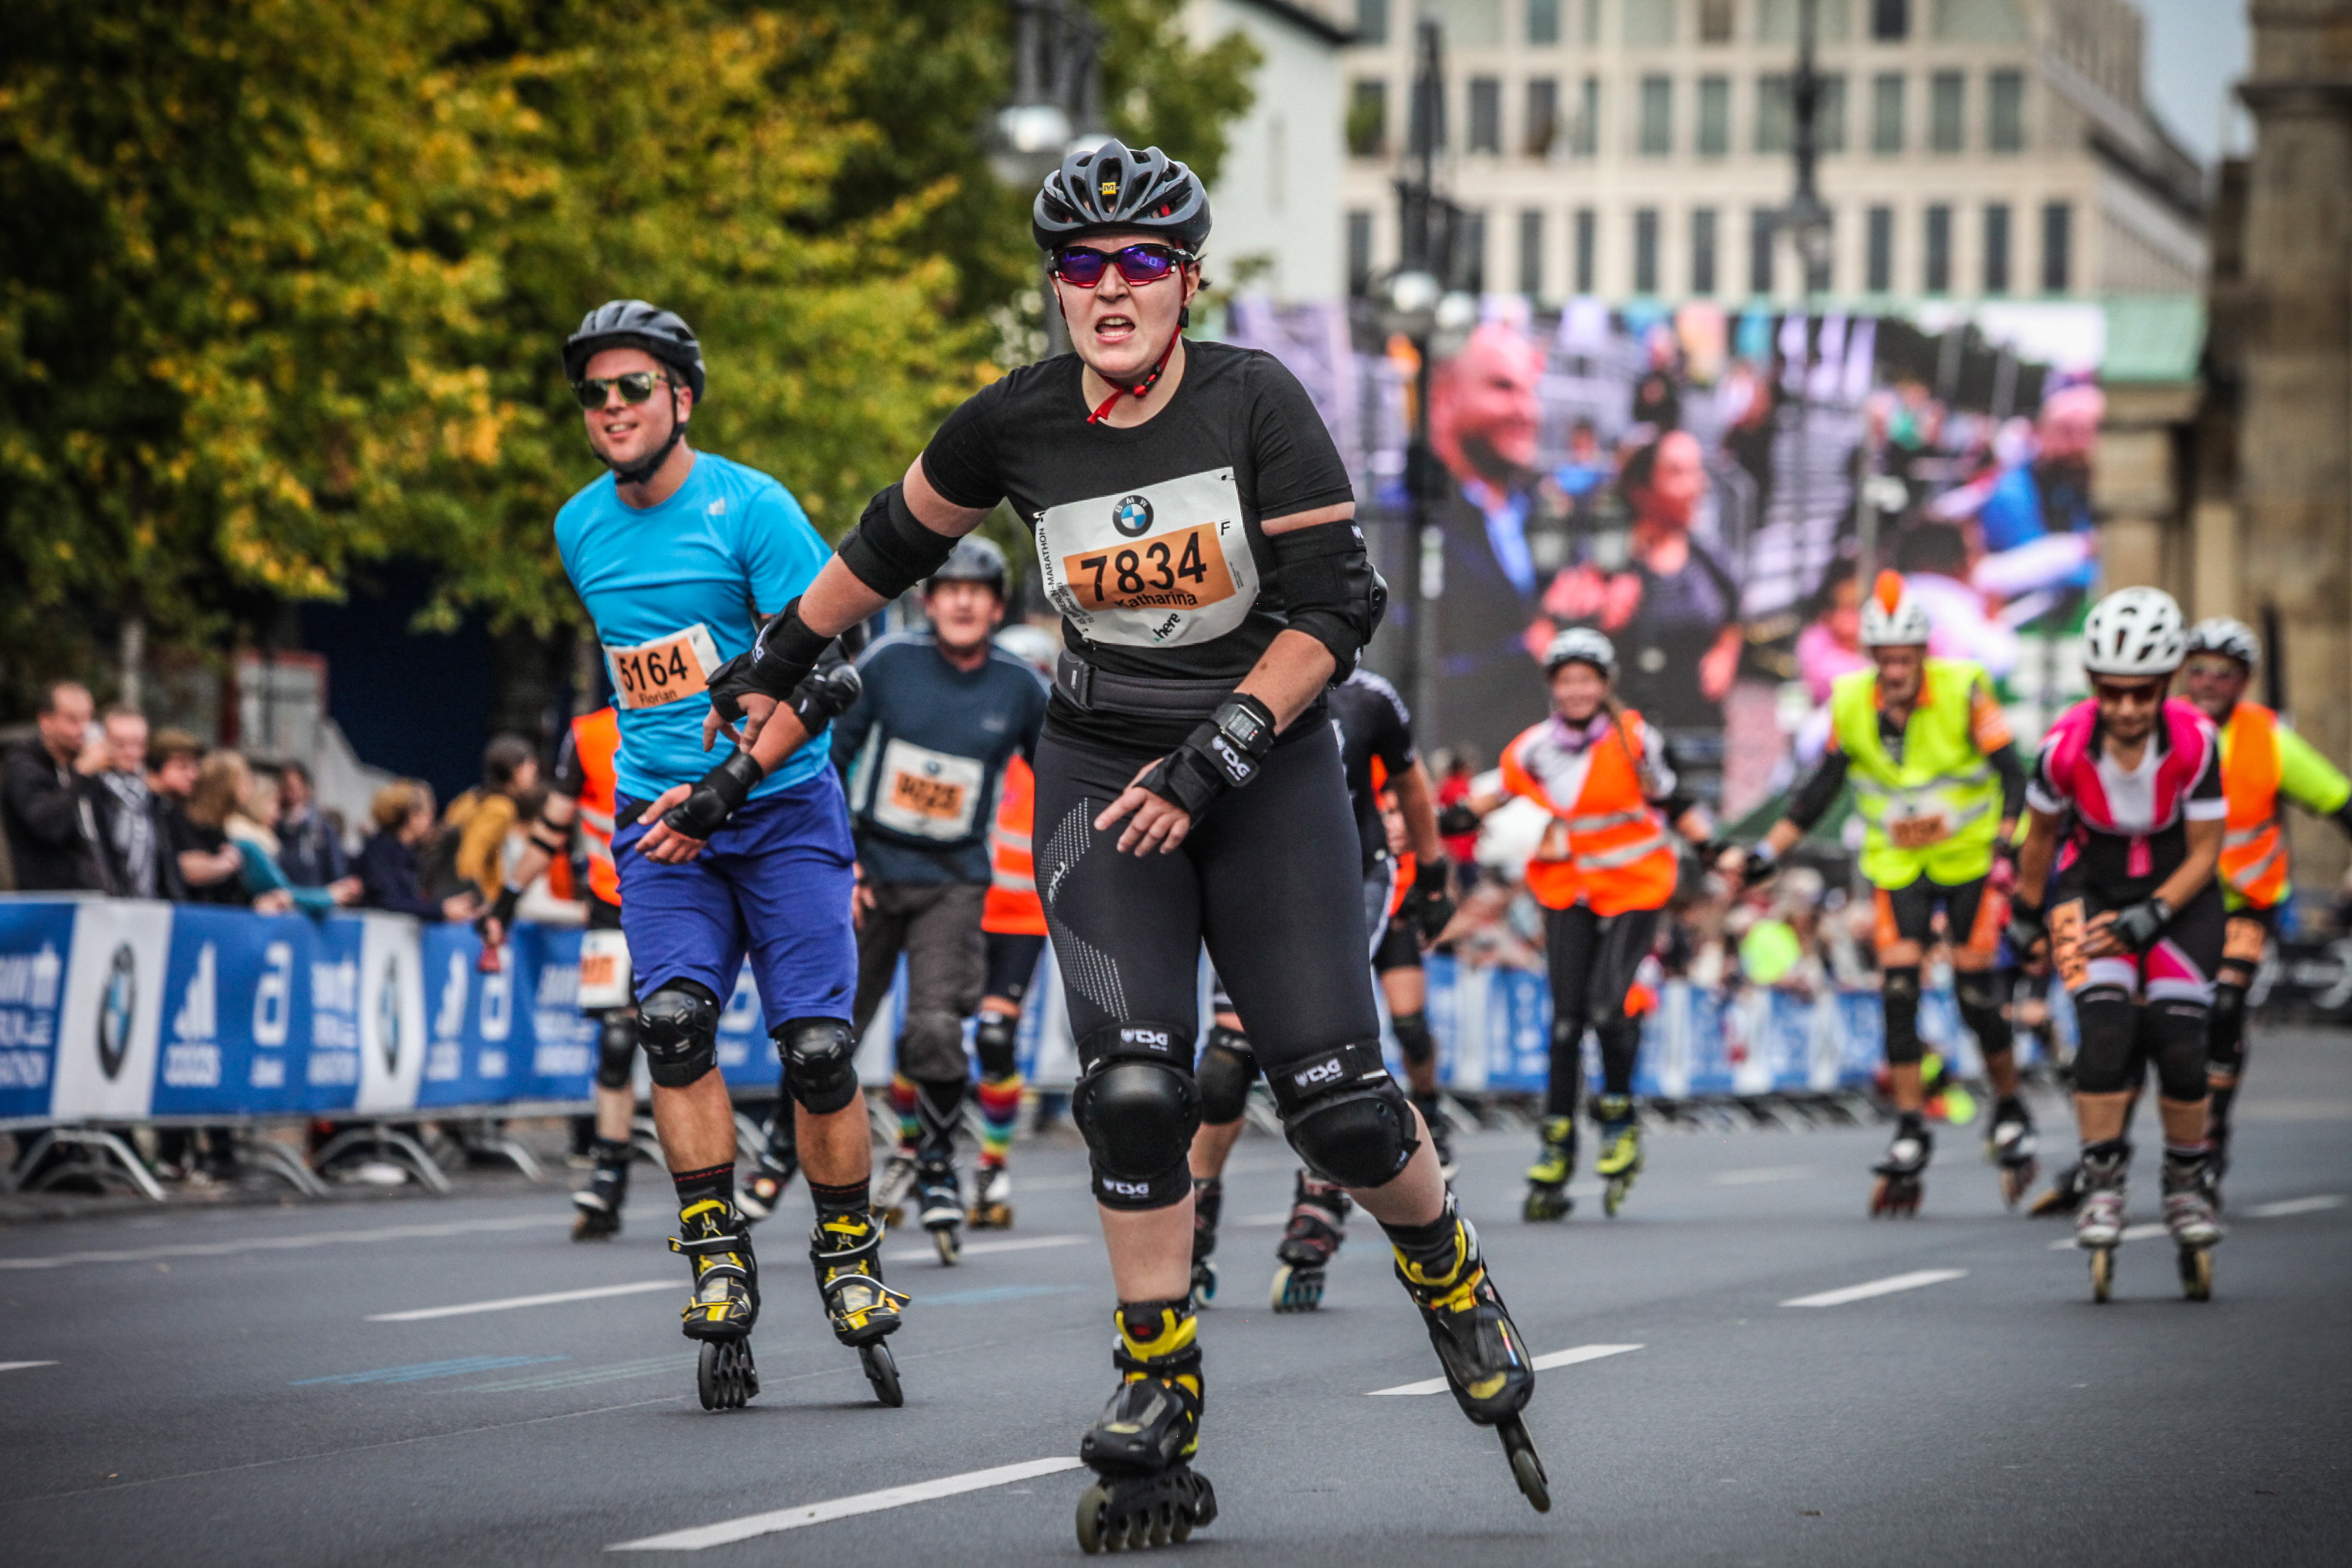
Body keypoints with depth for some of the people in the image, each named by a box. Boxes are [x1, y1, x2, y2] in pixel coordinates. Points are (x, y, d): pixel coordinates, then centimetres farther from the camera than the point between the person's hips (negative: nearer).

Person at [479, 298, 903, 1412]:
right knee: (673, 1019, -16)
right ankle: (719, 1264, -10)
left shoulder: (751, 509, -10)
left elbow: (819, 674, -13)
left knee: (816, 1045, -8)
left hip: (781, 806, -4)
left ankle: (850, 1263, 9)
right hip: (658, 815, 4)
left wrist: (730, 785, -23)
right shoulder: (582, 529, 9)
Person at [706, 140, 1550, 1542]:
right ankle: (1162, 1417, -4)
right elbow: (895, 542, 14)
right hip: (1103, 768, 2)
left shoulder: (1256, 402, -13)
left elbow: (1336, 605, -14)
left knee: (1337, 1099, -9)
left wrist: (1217, 755, -21)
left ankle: (1453, 1279, 23)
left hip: (1270, 768, -2)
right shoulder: (1017, 425, -4)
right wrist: (781, 665, 23)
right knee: (1134, 1089, -14)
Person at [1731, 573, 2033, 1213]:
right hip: (1897, 865, 3)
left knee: (1976, 991, -6)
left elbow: (2013, 776, -14)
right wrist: (1764, 854, -2)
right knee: (1898, 988, -10)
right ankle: (1911, 1133, -4)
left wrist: (2007, 848, -28)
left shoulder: (1963, 691, -16)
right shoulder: (1851, 703, -7)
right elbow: (1820, 789, 3)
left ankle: (2010, 1112, 15)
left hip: (1968, 857, -3)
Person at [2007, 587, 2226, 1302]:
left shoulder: (2195, 741, -24)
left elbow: (2204, 854, -14)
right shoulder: (2066, 745, -23)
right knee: (2106, 1024, -22)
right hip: (2093, 884, 0)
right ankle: (2101, 1184, -11)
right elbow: (2040, 835, -2)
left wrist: (2149, 917, -25)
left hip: (2178, 889, 0)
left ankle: (2186, 1182, 11)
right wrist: (2025, 914, 10)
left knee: (2179, 1039, -11)